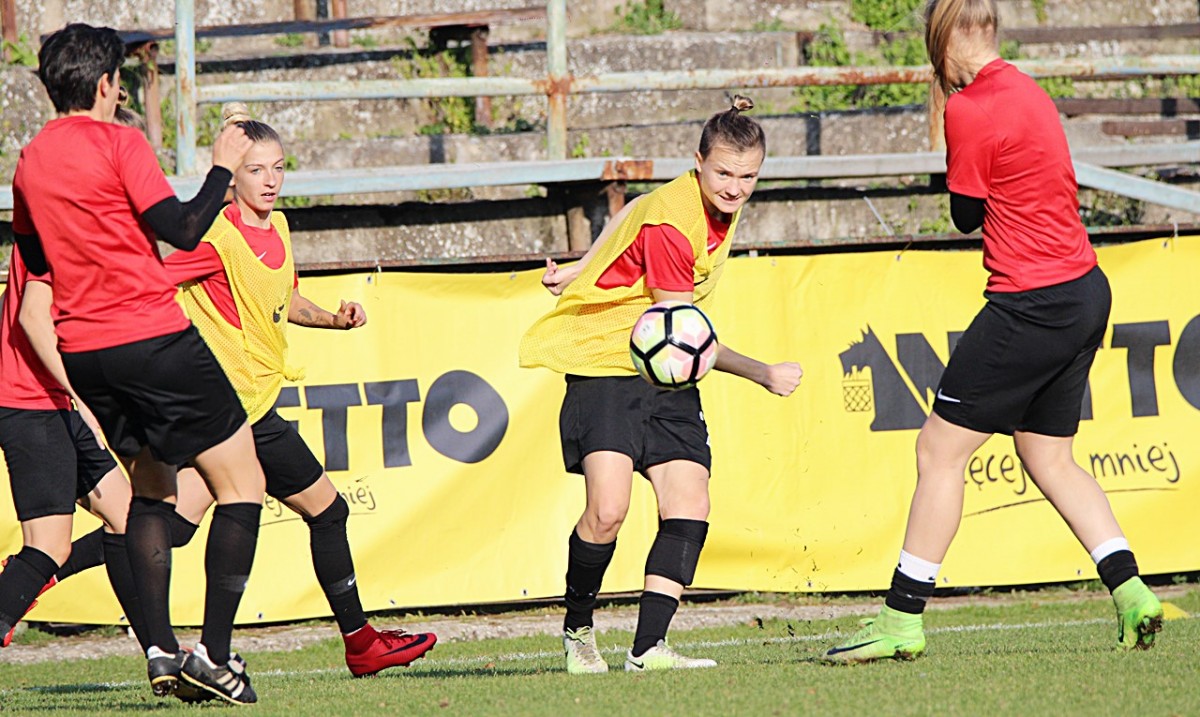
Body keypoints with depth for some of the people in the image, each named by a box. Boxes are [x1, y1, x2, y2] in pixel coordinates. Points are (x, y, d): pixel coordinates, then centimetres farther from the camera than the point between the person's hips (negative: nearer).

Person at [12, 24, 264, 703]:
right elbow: (183, 230, -13)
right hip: (154, 339, -7)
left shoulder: (29, 161, 11)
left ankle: (160, 649, 9)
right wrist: (222, 169, -1)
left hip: (83, 352, 7)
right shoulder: (119, 143, -10)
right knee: (242, 482, 1)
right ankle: (216, 651, -9)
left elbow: (34, 260, 20)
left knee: (152, 488, 20)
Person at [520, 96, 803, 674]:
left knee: (689, 505, -9)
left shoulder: (721, 205, 3)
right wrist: (762, 373, -20)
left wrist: (583, 270, 28)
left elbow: (635, 217, 21)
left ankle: (648, 648, -11)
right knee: (608, 509, -21)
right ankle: (577, 630, 3)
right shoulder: (671, 224, -23)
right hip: (605, 366, -8)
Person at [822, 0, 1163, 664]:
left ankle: (902, 619, 0)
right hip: (1084, 291, 9)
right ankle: (1132, 594, 11)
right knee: (1049, 459, 19)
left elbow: (966, 215, -4)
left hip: (1032, 304, -9)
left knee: (939, 451, -2)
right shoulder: (1025, 89, 12)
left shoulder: (970, 111, -14)